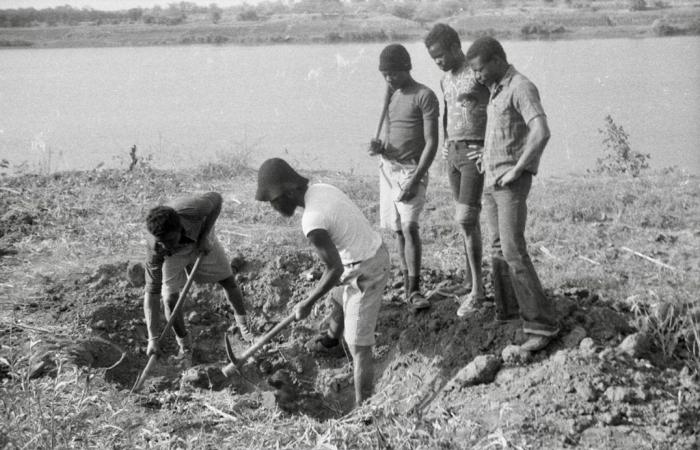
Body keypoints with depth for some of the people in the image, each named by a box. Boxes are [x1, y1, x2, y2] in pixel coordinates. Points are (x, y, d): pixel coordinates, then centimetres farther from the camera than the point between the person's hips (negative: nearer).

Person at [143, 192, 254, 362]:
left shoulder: (194, 210, -45)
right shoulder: (156, 250, -40)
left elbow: (216, 198, -21)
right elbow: (152, 292, -34)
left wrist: (205, 236, -29)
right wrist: (153, 339, -38)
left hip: (202, 240, 1)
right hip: (174, 254, -1)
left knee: (229, 281, 9)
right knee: (170, 299, -12)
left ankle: (243, 323, 36)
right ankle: (184, 346, 12)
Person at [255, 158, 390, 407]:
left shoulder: (312, 221, -29)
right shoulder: (322, 189, -1)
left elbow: (335, 269, -25)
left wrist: (307, 304, -12)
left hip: (365, 272, -10)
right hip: (375, 253, 10)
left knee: (359, 348, -4)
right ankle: (331, 337, 66)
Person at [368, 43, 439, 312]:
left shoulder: (424, 96, -8)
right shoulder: (390, 96, 14)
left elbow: (431, 142, -12)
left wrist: (415, 179, -19)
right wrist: (379, 147, -4)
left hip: (412, 170, -6)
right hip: (387, 168, 7)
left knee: (409, 226, -16)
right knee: (398, 230, 6)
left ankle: (415, 290, -12)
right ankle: (407, 286, 11)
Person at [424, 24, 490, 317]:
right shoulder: (446, 80, 14)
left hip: (475, 154, -8)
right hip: (453, 154, 8)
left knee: (465, 219, -14)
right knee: (467, 219, 11)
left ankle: (477, 289, -7)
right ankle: (470, 281, 18)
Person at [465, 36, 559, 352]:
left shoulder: (522, 88, -16)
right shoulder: (496, 91, 14)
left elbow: (541, 133, -30)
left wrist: (516, 171, -24)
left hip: (512, 184, -9)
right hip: (490, 181, 9)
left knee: (513, 252, -14)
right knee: (499, 249, 14)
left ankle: (541, 324, -10)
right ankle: (508, 310, 26)